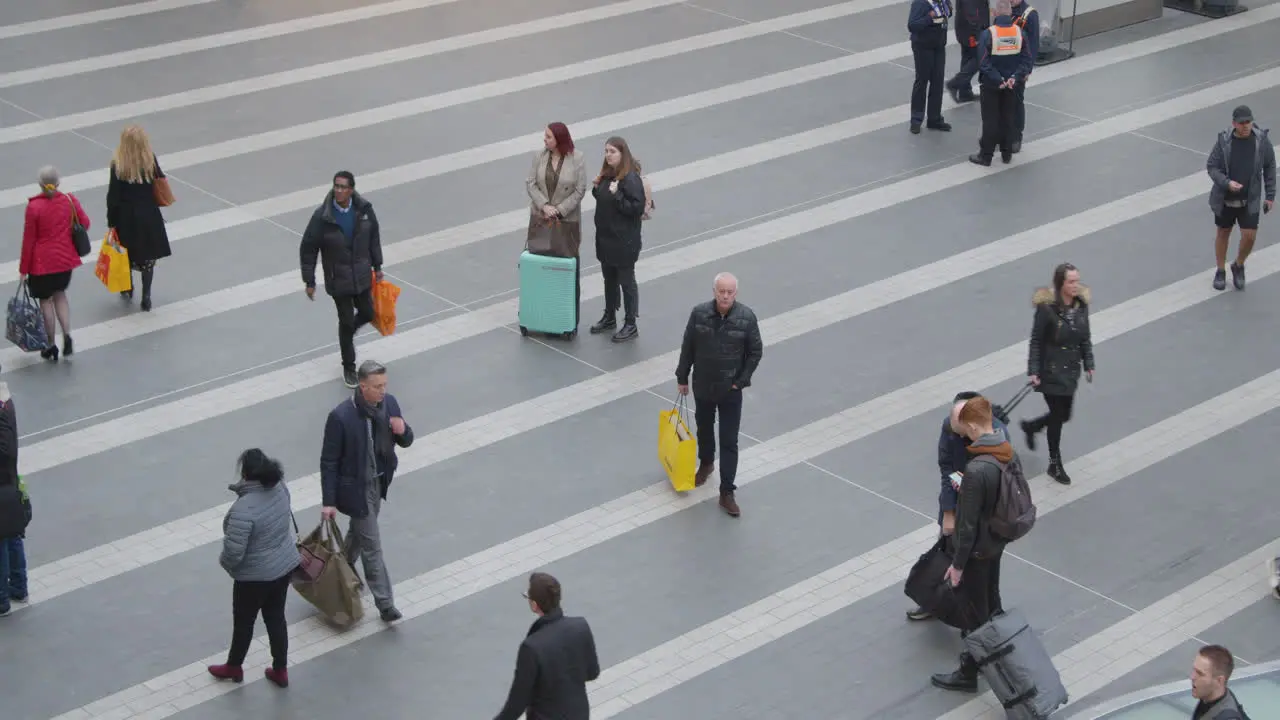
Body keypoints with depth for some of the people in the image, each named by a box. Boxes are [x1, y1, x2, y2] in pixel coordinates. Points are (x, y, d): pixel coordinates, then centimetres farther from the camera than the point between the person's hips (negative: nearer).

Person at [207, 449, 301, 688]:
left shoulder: (244, 508, -31)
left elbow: (234, 552, -27)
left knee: (244, 621, 16)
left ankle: (234, 667, 38)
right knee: (276, 617, 21)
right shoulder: (280, 488, -7)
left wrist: (224, 562, -7)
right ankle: (280, 670, 32)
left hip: (256, 575, -7)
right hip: (285, 565, 7)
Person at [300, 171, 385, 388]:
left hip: (362, 276, 3)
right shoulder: (322, 216, -20)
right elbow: (307, 249, -11)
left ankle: (348, 333, 49)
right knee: (346, 321, 6)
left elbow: (374, 238, 6)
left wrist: (377, 266, 11)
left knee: (367, 314, 14)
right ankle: (349, 367, 25)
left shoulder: (364, 209, -11)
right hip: (338, 279, -3)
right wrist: (309, 281, -8)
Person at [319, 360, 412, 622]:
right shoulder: (341, 417, -27)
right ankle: (385, 604, 12)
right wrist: (328, 502, -15)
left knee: (359, 531, 27)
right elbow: (329, 461, -18)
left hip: (379, 482, 6)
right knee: (372, 546, 2)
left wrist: (403, 431, -21)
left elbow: (405, 442, 3)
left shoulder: (389, 403, -9)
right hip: (356, 488, -6)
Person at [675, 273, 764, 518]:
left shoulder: (746, 317, -16)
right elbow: (687, 348, -1)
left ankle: (727, 493, 4)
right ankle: (706, 464, 52)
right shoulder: (699, 313, -12)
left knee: (729, 442, -1)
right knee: (704, 430, 24)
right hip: (702, 387, 2)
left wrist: (741, 381, -9)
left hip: (730, 390, -2)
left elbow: (756, 352, -5)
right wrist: (682, 378, 4)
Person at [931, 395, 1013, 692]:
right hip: (998, 542, 7)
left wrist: (958, 564, -15)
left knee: (976, 609, 6)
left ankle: (968, 673, 20)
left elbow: (968, 524, -25)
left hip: (977, 549, -7)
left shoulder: (976, 470, -32)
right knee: (991, 597, 26)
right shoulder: (1011, 454, -6)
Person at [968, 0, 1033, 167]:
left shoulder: (987, 34, -18)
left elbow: (984, 63, -21)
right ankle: (1007, 153, 25)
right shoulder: (1020, 33, -7)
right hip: (1011, 84, 3)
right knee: (1008, 118, 16)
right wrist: (1015, 77, -12)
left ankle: (986, 155, 13)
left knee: (990, 120, 6)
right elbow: (1026, 60, -7)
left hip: (990, 85, -3)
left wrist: (998, 80, -17)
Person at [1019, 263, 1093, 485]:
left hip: (1071, 371, 6)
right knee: (1058, 416, 3)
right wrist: (1033, 371, -14)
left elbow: (1086, 338, 8)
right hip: (1051, 371, -6)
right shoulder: (1047, 308, -20)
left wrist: (1088, 364, 8)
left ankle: (1030, 427, 45)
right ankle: (1055, 465, 21)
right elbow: (1035, 341, -14)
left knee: (1063, 415, 15)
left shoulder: (1081, 304, -4)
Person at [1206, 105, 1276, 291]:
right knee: (1223, 233, 14)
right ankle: (1220, 271, 32)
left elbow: (1269, 167, 1)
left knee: (1249, 236, -4)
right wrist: (1227, 183, -24)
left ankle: (1238, 266, 25)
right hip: (1225, 198, 0)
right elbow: (1211, 166, -7)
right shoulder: (1224, 141, -13)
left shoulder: (1261, 140, -9)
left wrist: (1270, 195, 2)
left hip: (1250, 199, 0)